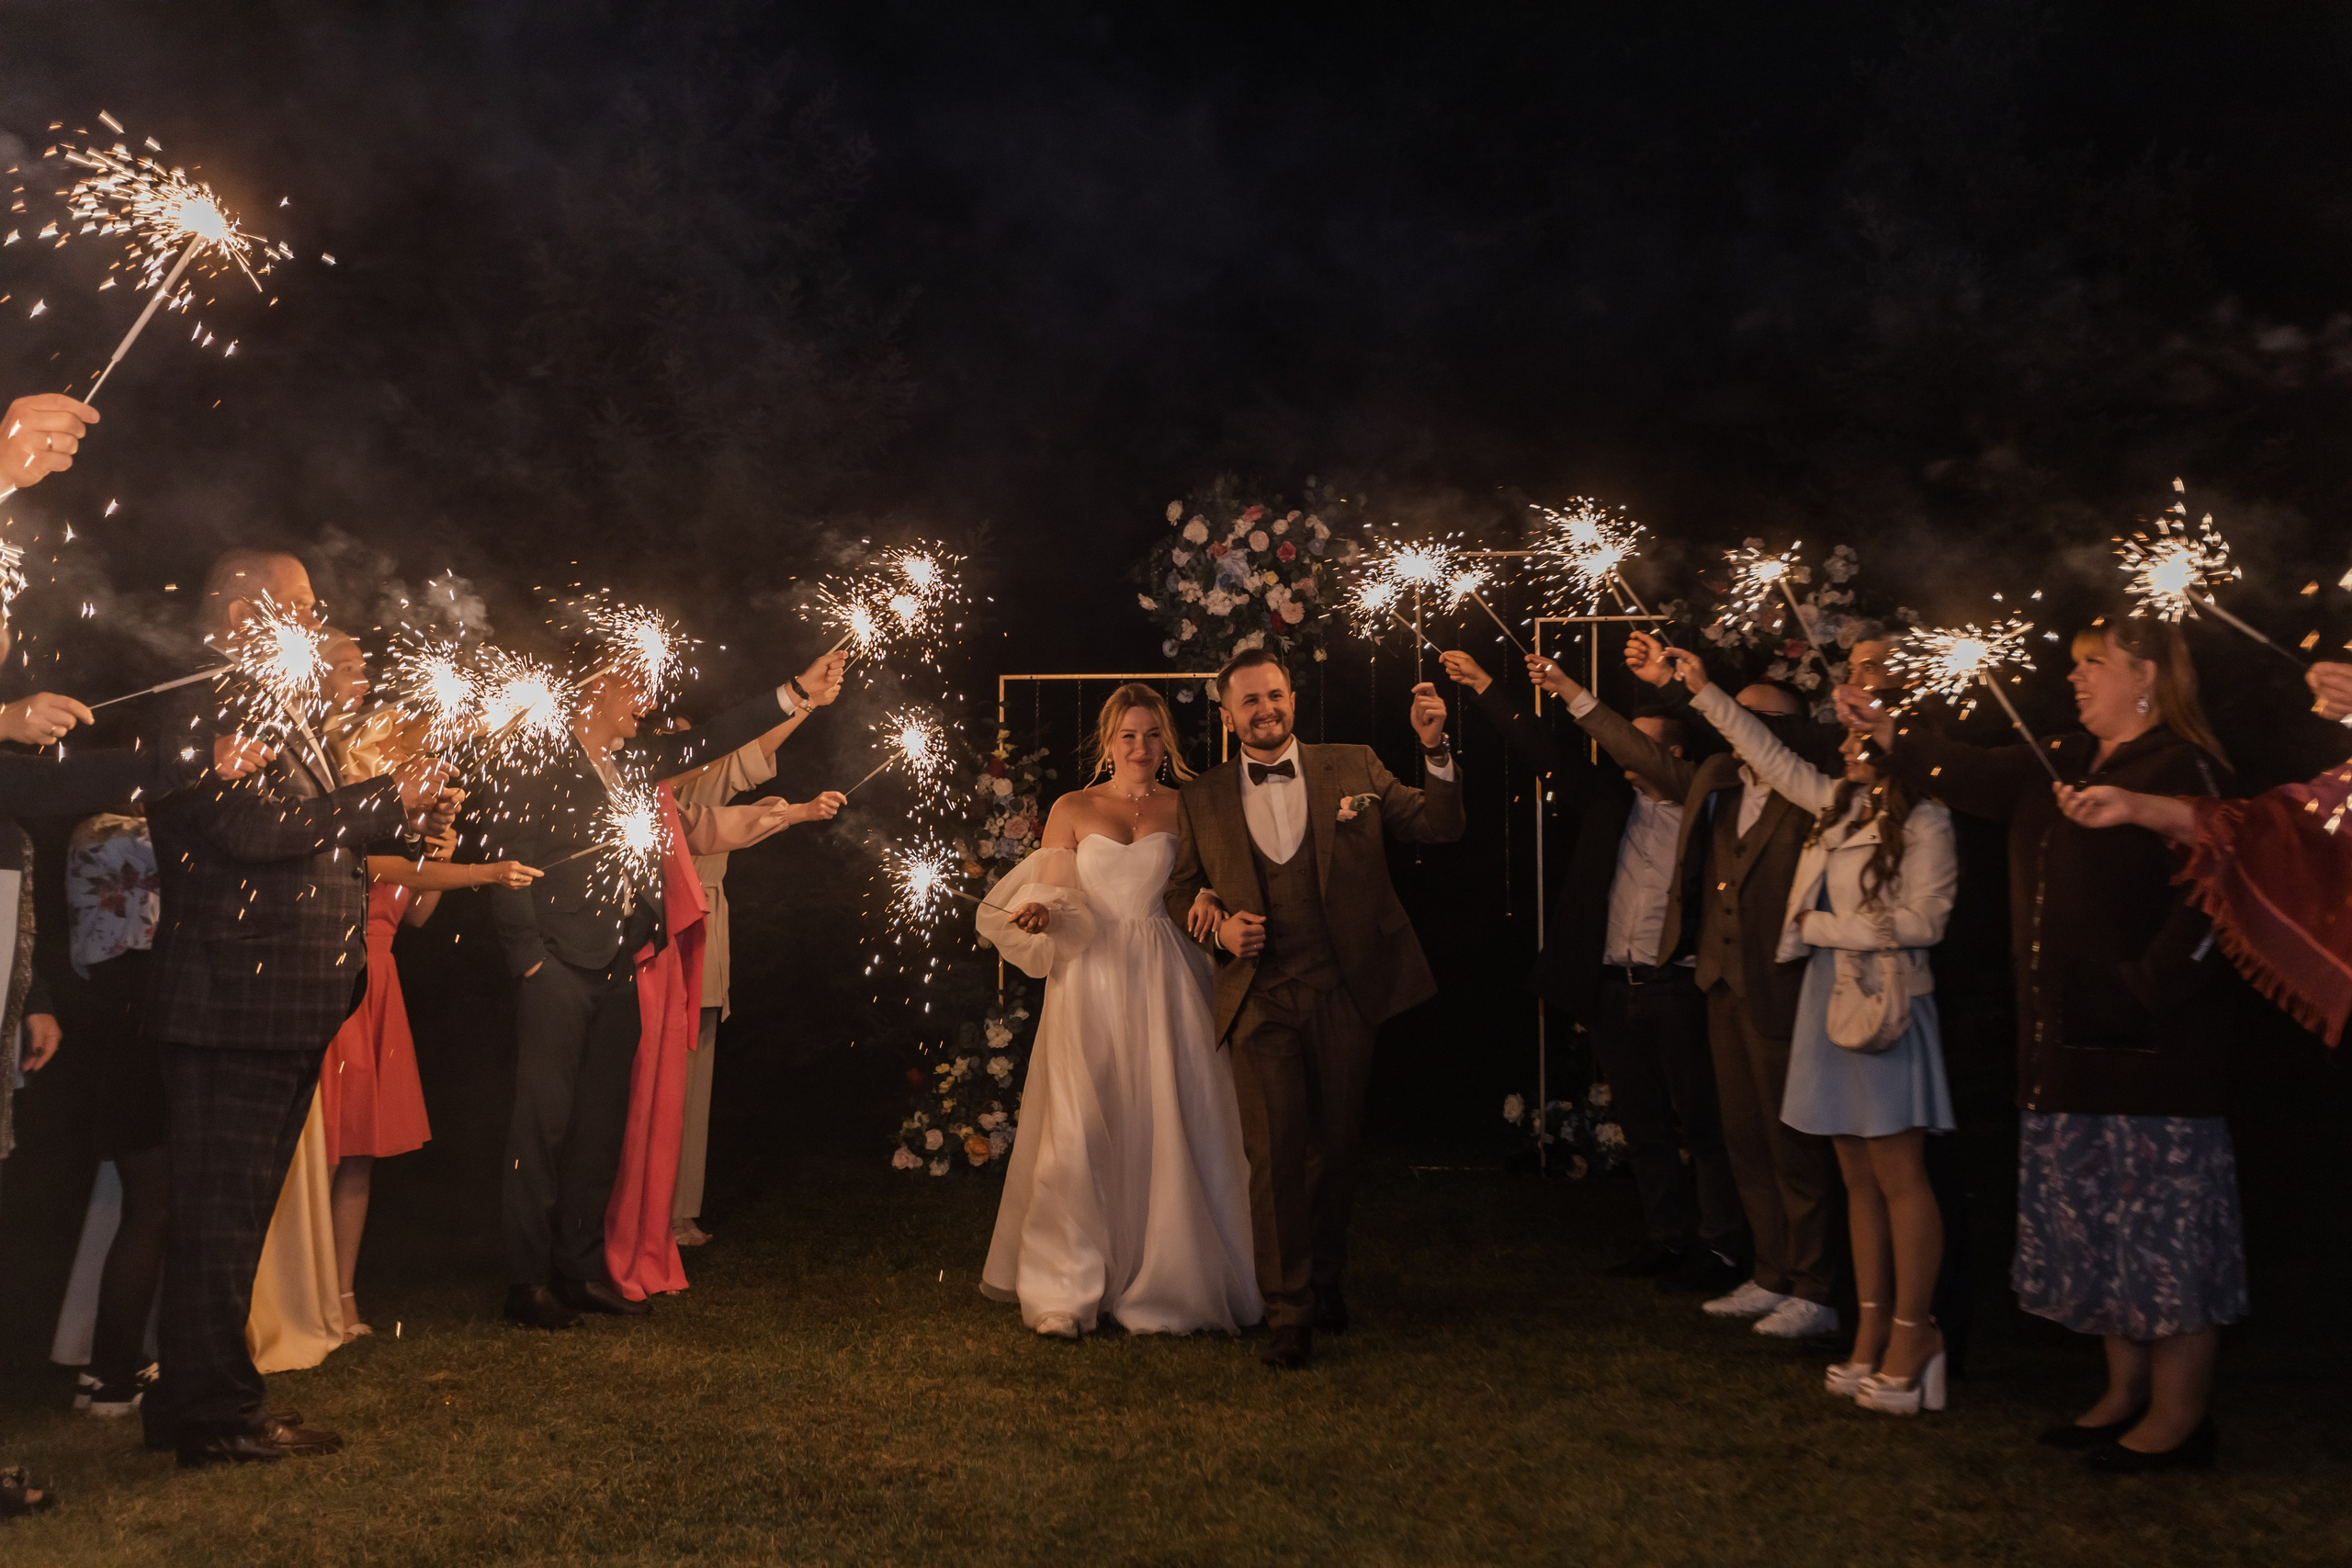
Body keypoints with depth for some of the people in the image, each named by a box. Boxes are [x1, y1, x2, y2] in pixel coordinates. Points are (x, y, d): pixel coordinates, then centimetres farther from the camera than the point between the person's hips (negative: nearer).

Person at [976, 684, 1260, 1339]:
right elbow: (1047, 897, 5)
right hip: (1091, 983, 0)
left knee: (1170, 1128, 1)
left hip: (1164, 987, 1)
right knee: (1080, 1132, -4)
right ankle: (1065, 1292, 5)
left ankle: (1168, 1281, 16)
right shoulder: (1072, 809, 8)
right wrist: (1037, 915, -17)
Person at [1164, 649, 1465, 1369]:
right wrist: (1217, 927, -6)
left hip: (1344, 992, 1)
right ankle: (1288, 1311, 10)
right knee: (1276, 1153, -3)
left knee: (1337, 1145, 12)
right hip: (1259, 999, -1)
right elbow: (1181, 889, 14)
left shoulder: (1353, 769, 5)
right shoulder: (1201, 798, 6)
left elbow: (1439, 828, 0)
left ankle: (1326, 1277, 34)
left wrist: (1435, 747, -15)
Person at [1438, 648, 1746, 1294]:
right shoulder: (1609, 798, 10)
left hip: (1675, 989, -5)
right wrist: (1483, 684, 2)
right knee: (1641, 1124, 13)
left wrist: (1572, 692, -13)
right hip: (1611, 986, 5)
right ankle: (1668, 1239, 25)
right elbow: (1546, 751, 8)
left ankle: (1721, 1247, 12)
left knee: (1701, 1122, 2)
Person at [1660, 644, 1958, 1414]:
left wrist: (1825, 925, -9)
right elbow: (1773, 757, 20)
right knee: (1858, 1176, 10)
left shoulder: (1923, 821, -9)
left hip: (1885, 1003, -7)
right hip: (1831, 998, 7)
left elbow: (1922, 919, -15)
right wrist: (1705, 693, 21)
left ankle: (1912, 1335, 5)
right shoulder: (1841, 805, 11)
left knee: (1898, 1175, -3)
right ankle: (1871, 1333, 16)